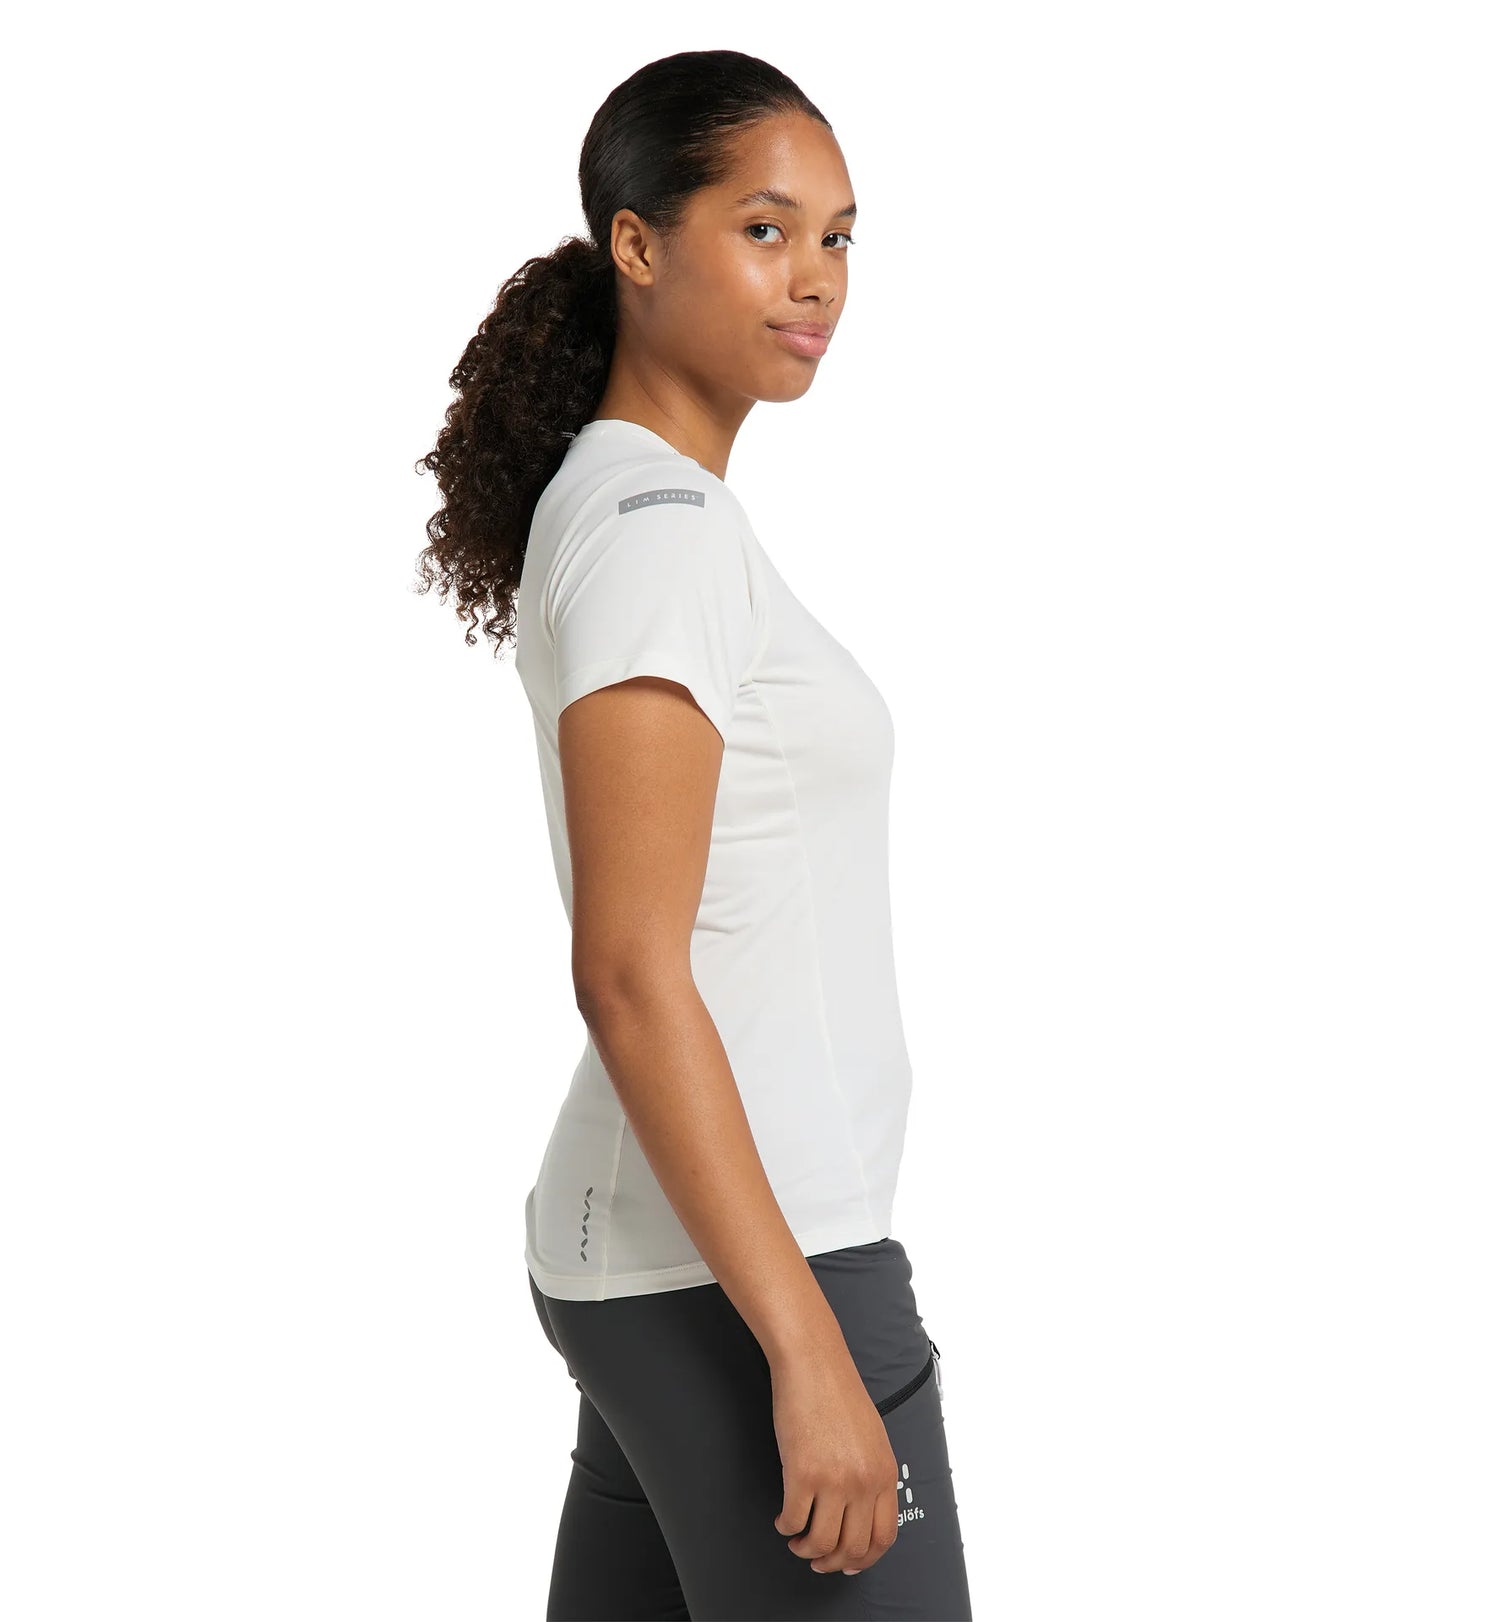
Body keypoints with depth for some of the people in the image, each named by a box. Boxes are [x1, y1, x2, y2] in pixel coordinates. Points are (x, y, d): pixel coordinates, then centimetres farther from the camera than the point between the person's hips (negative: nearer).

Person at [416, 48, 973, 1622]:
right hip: (737, 1271, -10)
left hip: (635, 1252, 10)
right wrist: (808, 1346, -22)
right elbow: (627, 973, -21)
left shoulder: (616, 506, 15)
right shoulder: (655, 530, -15)